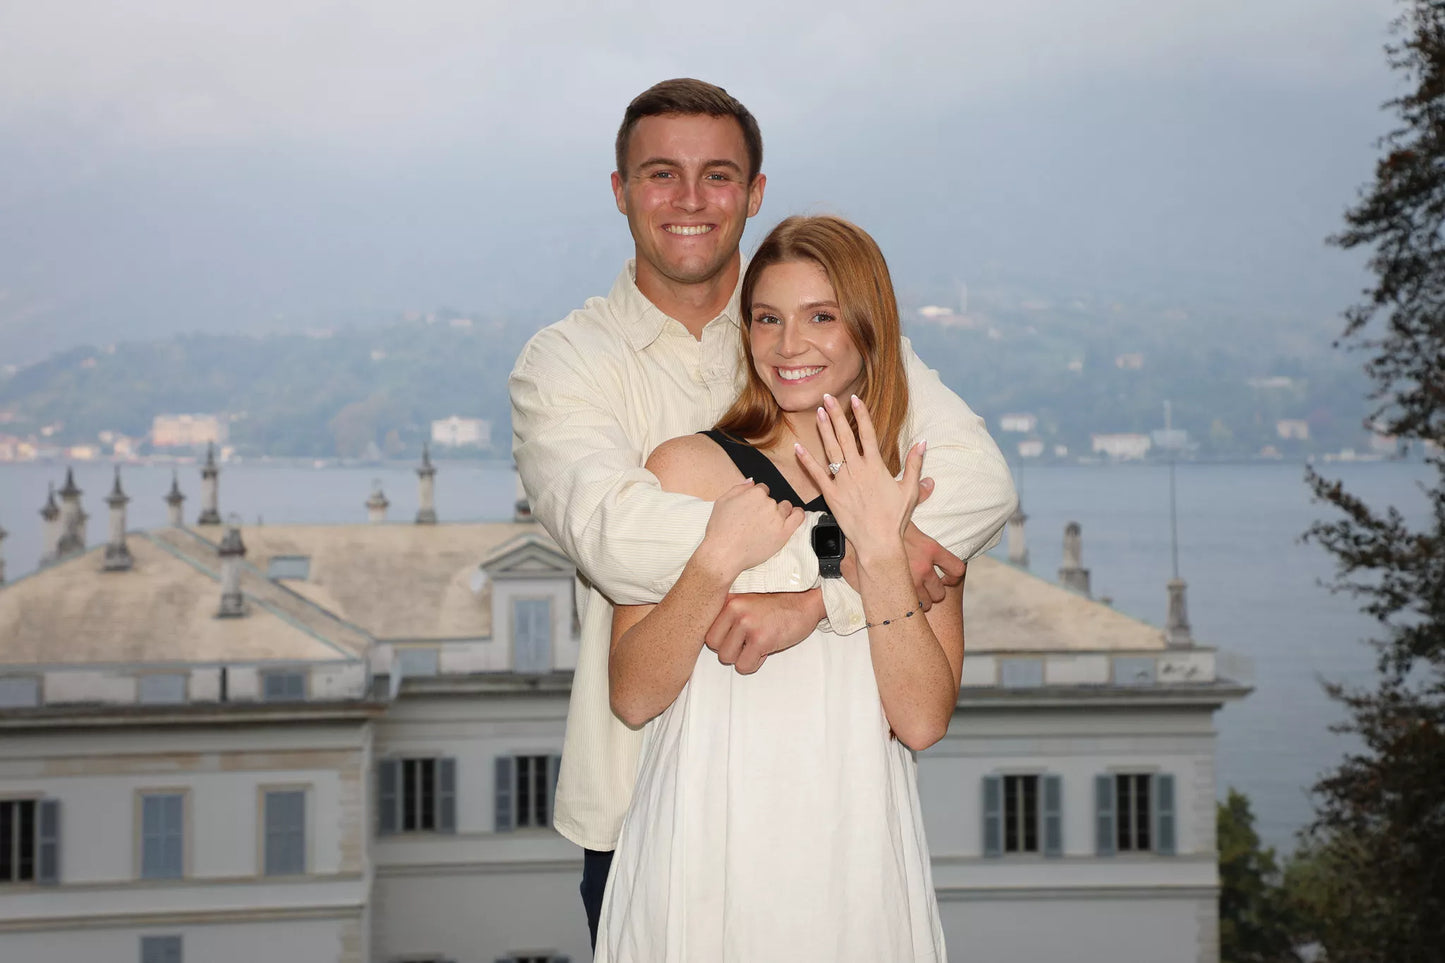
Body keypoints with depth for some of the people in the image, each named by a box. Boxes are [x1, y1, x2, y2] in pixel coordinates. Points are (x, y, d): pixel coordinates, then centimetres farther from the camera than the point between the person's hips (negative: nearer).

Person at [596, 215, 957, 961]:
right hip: (704, 857, -1)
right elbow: (632, 697, -7)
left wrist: (879, 550, -16)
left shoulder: (917, 493, 3)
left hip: (856, 858, 2)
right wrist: (719, 562, -18)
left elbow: (923, 721, -7)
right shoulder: (686, 467, -3)